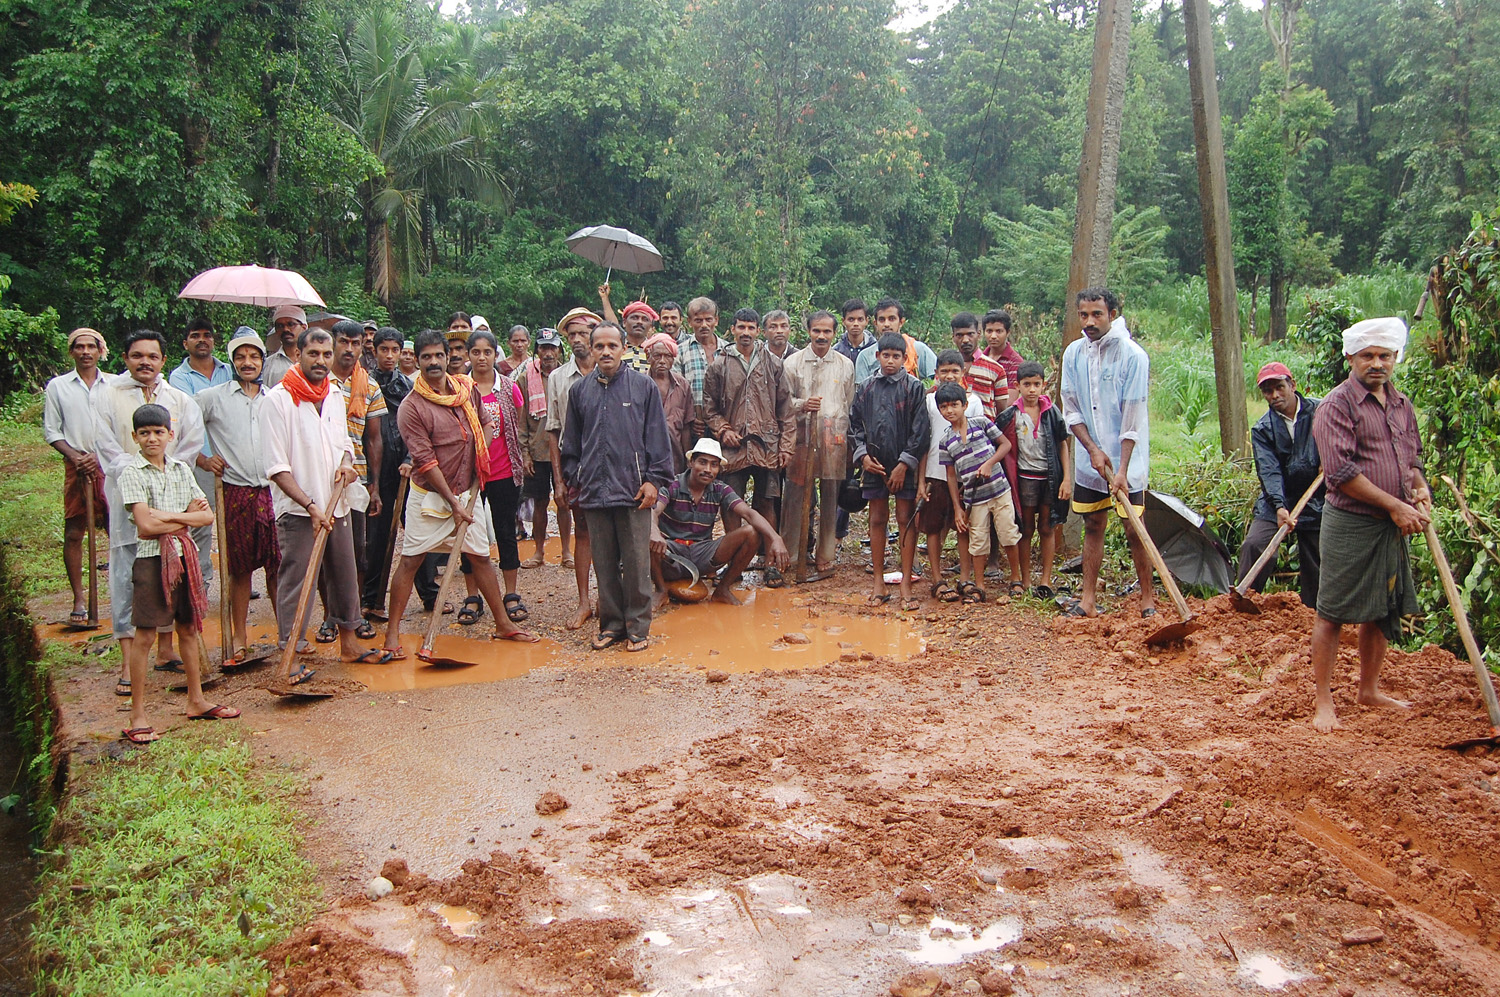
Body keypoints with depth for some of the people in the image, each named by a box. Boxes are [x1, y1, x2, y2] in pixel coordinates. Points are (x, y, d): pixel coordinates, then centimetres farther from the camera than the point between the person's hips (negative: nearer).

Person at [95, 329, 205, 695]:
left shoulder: (180, 400, 10)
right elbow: (109, 450, -3)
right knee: (126, 578, -3)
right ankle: (128, 665, 1)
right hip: (127, 500, -2)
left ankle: (165, 650, 21)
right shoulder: (107, 397, 4)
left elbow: (190, 446, 1)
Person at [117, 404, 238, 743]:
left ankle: (196, 701, 25)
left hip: (184, 555, 6)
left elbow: (208, 516, 3)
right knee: (144, 637, -1)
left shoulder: (181, 469, 9)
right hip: (151, 559, -5)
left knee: (189, 629, 14)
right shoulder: (132, 472, -7)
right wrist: (187, 517, -9)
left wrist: (170, 517, -10)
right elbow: (145, 526, -16)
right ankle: (137, 715, 6)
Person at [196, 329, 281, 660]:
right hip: (235, 493, -2)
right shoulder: (212, 397, 3)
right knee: (239, 567, 5)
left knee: (278, 564, 3)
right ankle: (239, 634, 16)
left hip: (272, 492, 2)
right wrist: (204, 461, -4)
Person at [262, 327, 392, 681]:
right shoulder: (279, 399, -11)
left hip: (336, 506, 7)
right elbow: (276, 467, -13)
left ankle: (348, 642, 28)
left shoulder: (335, 396, 10)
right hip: (297, 511, -7)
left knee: (344, 575, 14)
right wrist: (311, 506, -19)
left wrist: (345, 463, -2)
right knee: (295, 581, -4)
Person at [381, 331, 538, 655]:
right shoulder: (411, 407, -14)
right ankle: (392, 633, 6)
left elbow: (486, 423, 20)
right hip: (430, 495, -5)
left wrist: (482, 456, 0)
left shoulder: (468, 388, 2)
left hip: (467, 491, 5)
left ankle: (503, 624, 21)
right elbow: (426, 461, -17)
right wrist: (454, 504, -19)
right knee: (410, 560, -2)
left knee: (480, 556, 12)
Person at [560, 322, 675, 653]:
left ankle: (637, 626, 11)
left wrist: (654, 479, -5)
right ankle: (611, 624, 20)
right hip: (594, 490, 3)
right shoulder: (579, 390, 11)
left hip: (633, 489, -3)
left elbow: (657, 438, 1)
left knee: (636, 563, 0)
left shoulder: (643, 386, 2)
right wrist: (573, 481, 12)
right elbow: (570, 443, 17)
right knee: (604, 564, 9)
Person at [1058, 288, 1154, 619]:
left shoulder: (1132, 355, -11)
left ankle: (1148, 598, 11)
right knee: (1093, 526, 9)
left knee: (1133, 529, -3)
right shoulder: (1073, 353, 2)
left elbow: (1133, 419, -14)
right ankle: (1089, 599, 15)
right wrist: (1093, 449, -8)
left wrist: (1122, 469, -19)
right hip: (1088, 460, 4)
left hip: (1126, 459, -4)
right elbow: (1072, 410, 4)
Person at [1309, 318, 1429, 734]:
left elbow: (1412, 458, 23)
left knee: (1384, 611, 15)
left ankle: (1369, 690, 31)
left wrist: (1420, 490, 1)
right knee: (1333, 613, -1)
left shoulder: (1401, 404, 13)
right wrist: (1394, 505, -17)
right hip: (1350, 524, -7)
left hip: (1392, 528, 7)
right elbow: (1341, 472, -18)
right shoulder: (1337, 404, -11)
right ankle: (1323, 701, 7)